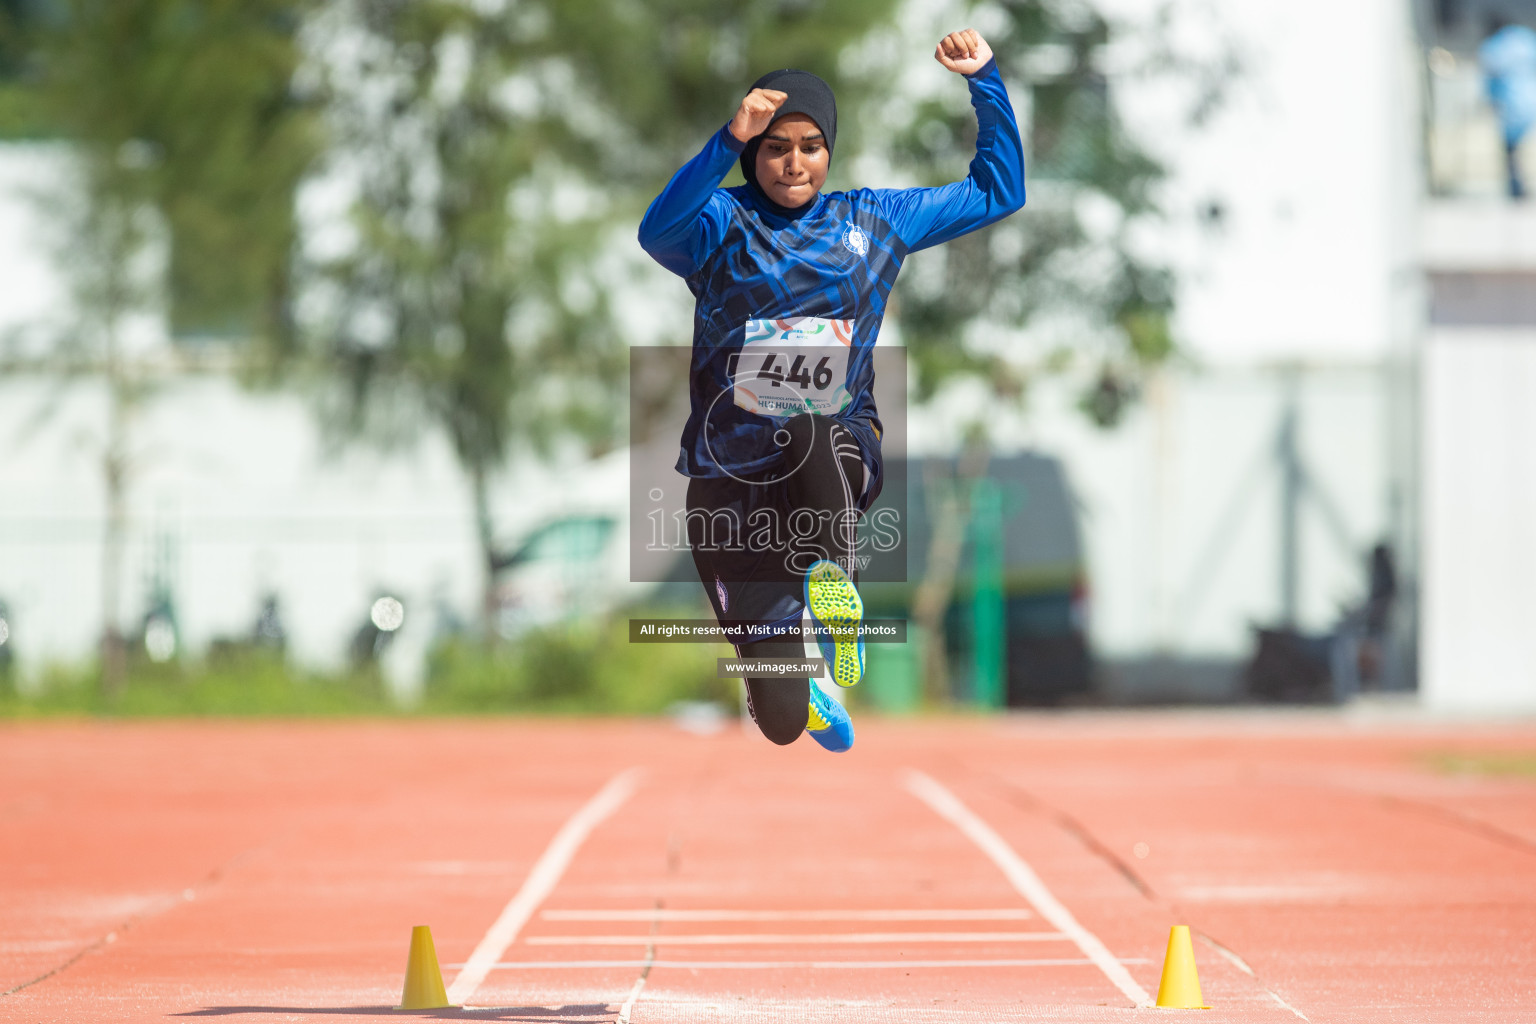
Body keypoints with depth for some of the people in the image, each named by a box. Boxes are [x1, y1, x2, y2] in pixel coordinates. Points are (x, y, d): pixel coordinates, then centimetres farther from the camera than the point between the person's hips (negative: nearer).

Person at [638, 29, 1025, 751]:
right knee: (781, 721, -2)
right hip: (733, 489, -1)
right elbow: (658, 232, -25)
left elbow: (997, 191, 17)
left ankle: (832, 581, -26)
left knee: (814, 432, -41)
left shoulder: (873, 221, 9)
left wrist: (985, 81, 5)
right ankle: (800, 689, 34)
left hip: (841, 460, 1)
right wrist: (731, 141, -38)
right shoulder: (722, 224, -1)